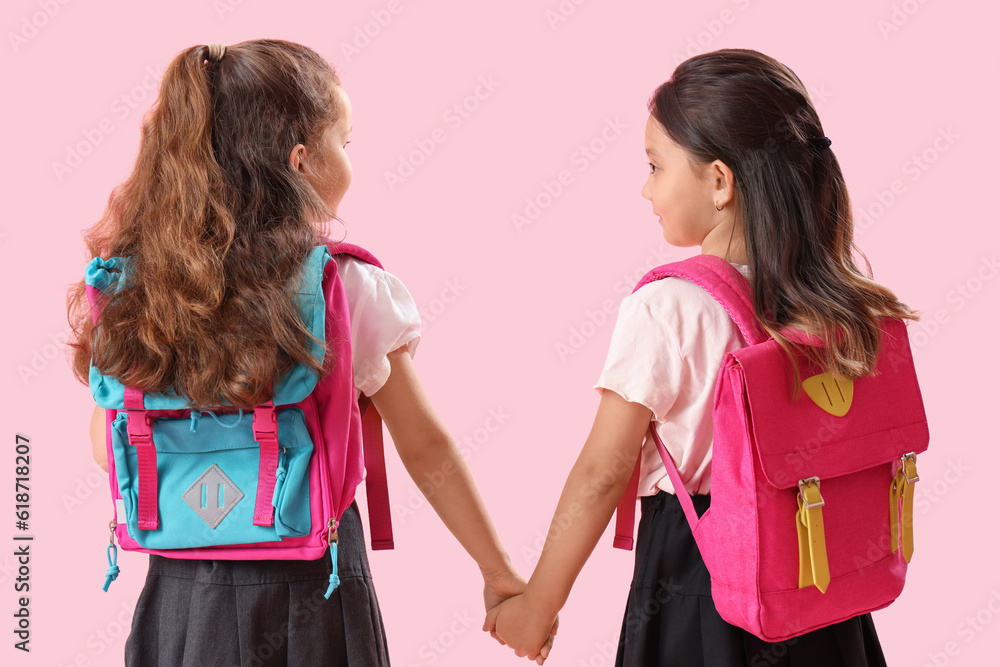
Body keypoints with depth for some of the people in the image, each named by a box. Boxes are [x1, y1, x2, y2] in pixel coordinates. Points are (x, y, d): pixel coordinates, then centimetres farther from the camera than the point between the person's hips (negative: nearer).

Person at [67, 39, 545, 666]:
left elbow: (109, 447, 4)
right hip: (308, 599, -3)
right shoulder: (350, 290, -13)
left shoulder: (129, 285, -5)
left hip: (177, 594, 3)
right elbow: (426, 449, -5)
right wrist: (499, 572, 5)